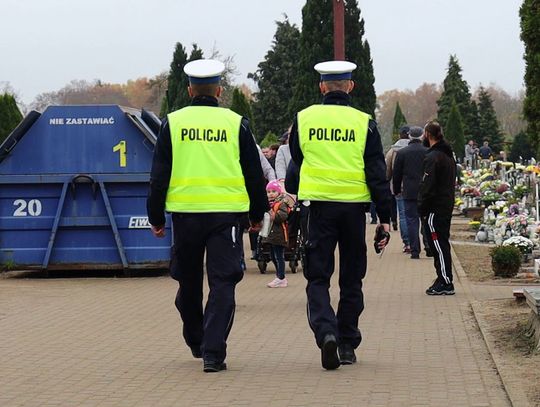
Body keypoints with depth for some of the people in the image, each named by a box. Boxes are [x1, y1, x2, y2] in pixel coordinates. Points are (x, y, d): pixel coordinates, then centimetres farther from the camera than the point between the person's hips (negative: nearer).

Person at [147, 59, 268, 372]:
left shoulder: (173, 123, 3)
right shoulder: (237, 124, 3)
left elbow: (159, 175, 3)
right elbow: (254, 174, 7)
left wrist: (156, 217, 10)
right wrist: (257, 214, 18)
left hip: (185, 212, 1)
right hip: (226, 214, -1)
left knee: (189, 282, 17)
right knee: (222, 283, -1)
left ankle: (196, 342, 32)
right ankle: (213, 352, -10)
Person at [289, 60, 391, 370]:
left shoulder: (304, 119, 2)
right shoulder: (363, 122, -1)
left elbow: (296, 162, 17)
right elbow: (377, 173, -3)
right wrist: (385, 217, 0)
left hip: (319, 205, 0)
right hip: (354, 206, 0)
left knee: (318, 277, 3)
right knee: (351, 279, 12)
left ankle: (325, 331, -21)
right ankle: (348, 345, 16)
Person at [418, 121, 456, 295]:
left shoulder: (432, 157, -15)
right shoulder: (448, 155, 16)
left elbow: (428, 186, -19)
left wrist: (422, 208, -13)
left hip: (435, 209, -10)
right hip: (447, 206, 10)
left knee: (439, 246, -7)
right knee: (442, 245, 14)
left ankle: (445, 283, -7)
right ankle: (443, 280, 18)